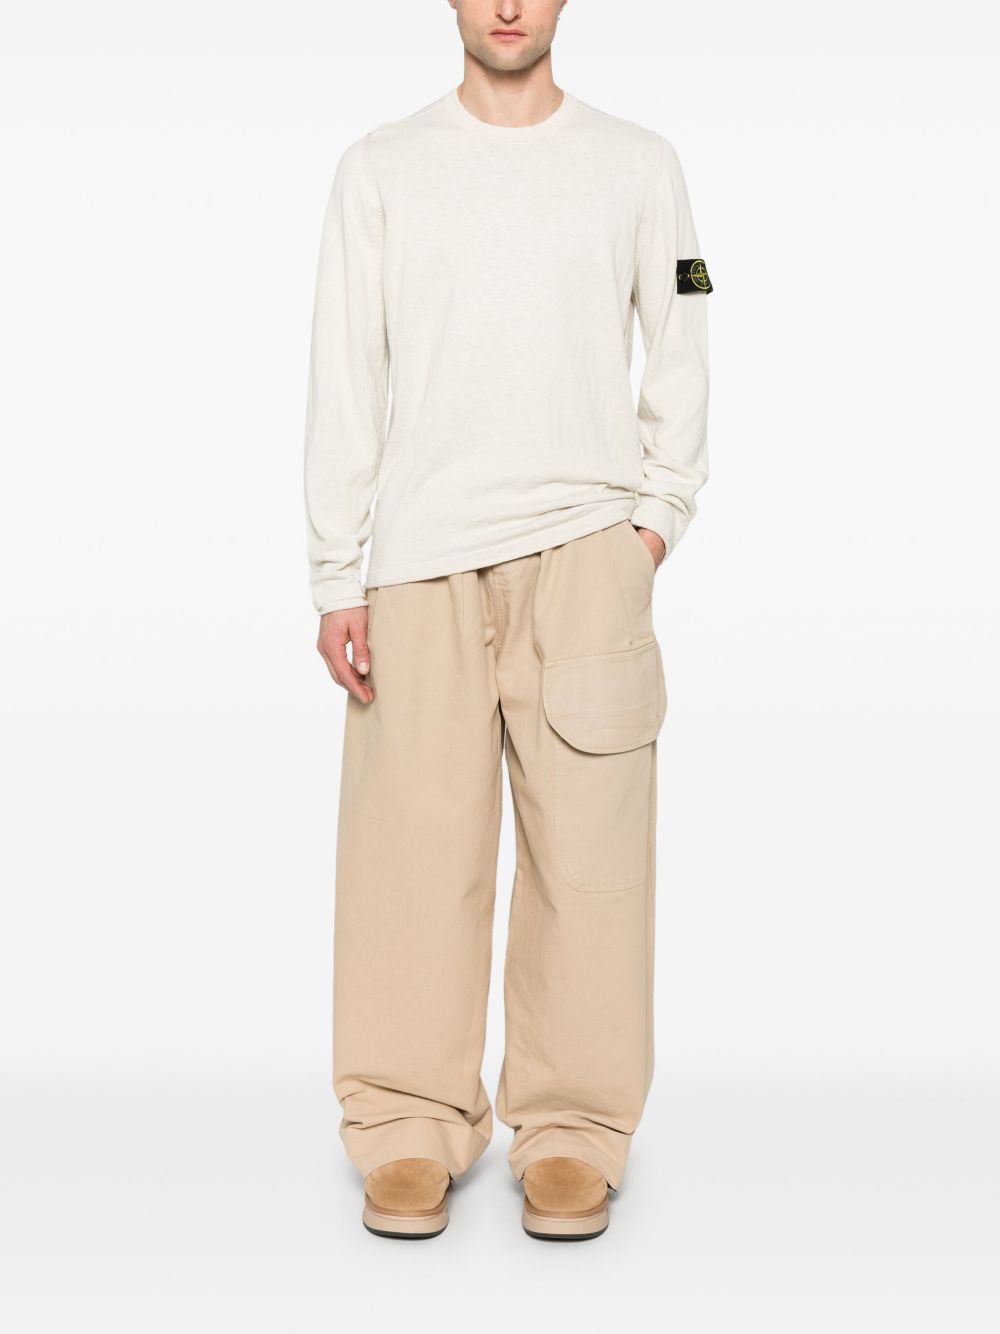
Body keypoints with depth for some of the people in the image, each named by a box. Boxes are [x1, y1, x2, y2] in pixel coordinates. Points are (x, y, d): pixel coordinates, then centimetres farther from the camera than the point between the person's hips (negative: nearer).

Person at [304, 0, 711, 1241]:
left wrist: (655, 521, 2)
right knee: (416, 847, -1)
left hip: (584, 546, 0)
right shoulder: (380, 169, 10)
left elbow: (677, 360, 14)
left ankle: (571, 1133, 10)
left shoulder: (637, 164, 12)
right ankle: (410, 1133, 11)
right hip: (422, 556, 0)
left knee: (586, 848, -2)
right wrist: (335, 578, 0)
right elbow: (344, 381, 6)